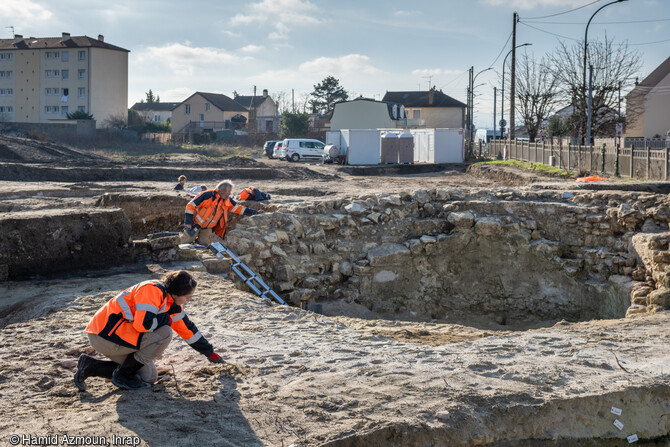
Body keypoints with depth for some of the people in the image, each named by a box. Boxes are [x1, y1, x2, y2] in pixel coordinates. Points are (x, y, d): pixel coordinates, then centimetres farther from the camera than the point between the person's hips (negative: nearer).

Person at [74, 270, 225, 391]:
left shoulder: (172, 302, 10)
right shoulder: (152, 290, -20)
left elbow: (187, 329, 21)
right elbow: (143, 324, -32)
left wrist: (210, 353, 25)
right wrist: (166, 320, -12)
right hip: (105, 333, -10)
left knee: (149, 376, 10)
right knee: (164, 334, -20)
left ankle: (90, 366, 11)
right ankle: (122, 376, -9)